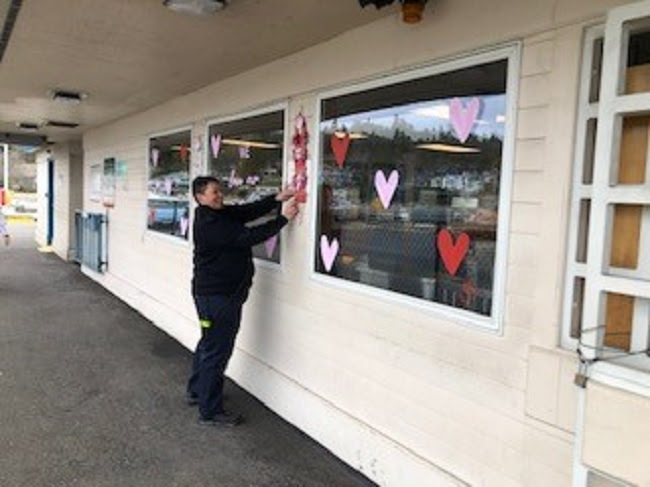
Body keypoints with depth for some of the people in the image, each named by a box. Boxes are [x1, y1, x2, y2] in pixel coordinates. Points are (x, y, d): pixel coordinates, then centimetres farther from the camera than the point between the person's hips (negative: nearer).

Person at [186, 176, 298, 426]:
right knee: (217, 351, -3)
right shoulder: (208, 224, -21)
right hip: (217, 296, -11)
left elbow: (249, 211, -3)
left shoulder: (222, 214, 9)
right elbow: (247, 237, -27)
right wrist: (283, 218, -26)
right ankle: (210, 411, 8)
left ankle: (196, 391, 39)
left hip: (211, 293, 11)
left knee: (208, 344, 23)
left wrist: (278, 199, -16)